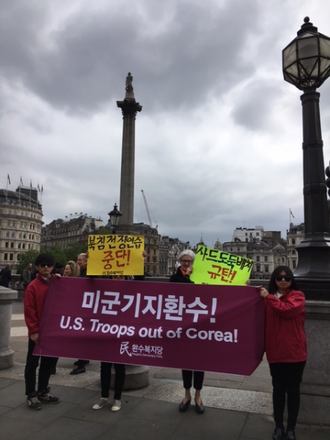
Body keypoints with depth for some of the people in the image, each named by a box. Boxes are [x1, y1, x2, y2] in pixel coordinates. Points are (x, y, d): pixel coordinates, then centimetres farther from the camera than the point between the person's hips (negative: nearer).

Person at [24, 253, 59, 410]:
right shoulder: (32, 286, -11)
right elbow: (29, 311, -14)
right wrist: (33, 330, -15)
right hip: (37, 332, -5)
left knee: (48, 362, 15)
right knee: (32, 363, 7)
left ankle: (43, 391, 30)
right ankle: (31, 395, 19)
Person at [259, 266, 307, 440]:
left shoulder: (298, 295, -6)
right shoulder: (268, 298, 5)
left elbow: (287, 310, -24)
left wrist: (268, 297, -15)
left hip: (295, 352, -3)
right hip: (275, 352, 3)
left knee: (293, 390, 11)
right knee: (278, 389, 15)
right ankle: (278, 426, 30)